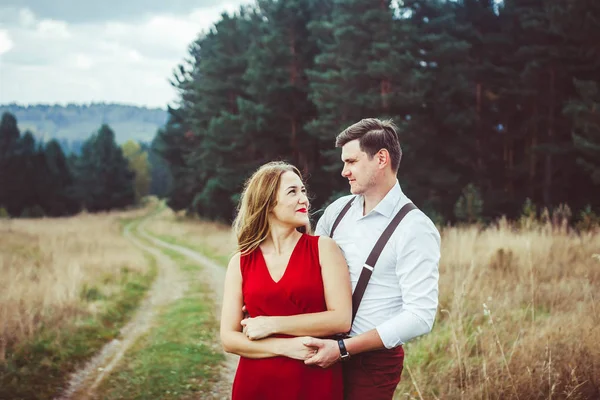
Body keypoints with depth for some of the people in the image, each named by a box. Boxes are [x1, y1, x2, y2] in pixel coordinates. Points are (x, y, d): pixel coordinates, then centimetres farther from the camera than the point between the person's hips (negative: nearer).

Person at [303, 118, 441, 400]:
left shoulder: (415, 229, -15)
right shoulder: (337, 210, 3)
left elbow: (420, 316, -20)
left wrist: (342, 349, -21)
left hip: (373, 361, -5)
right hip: (328, 353, 5)